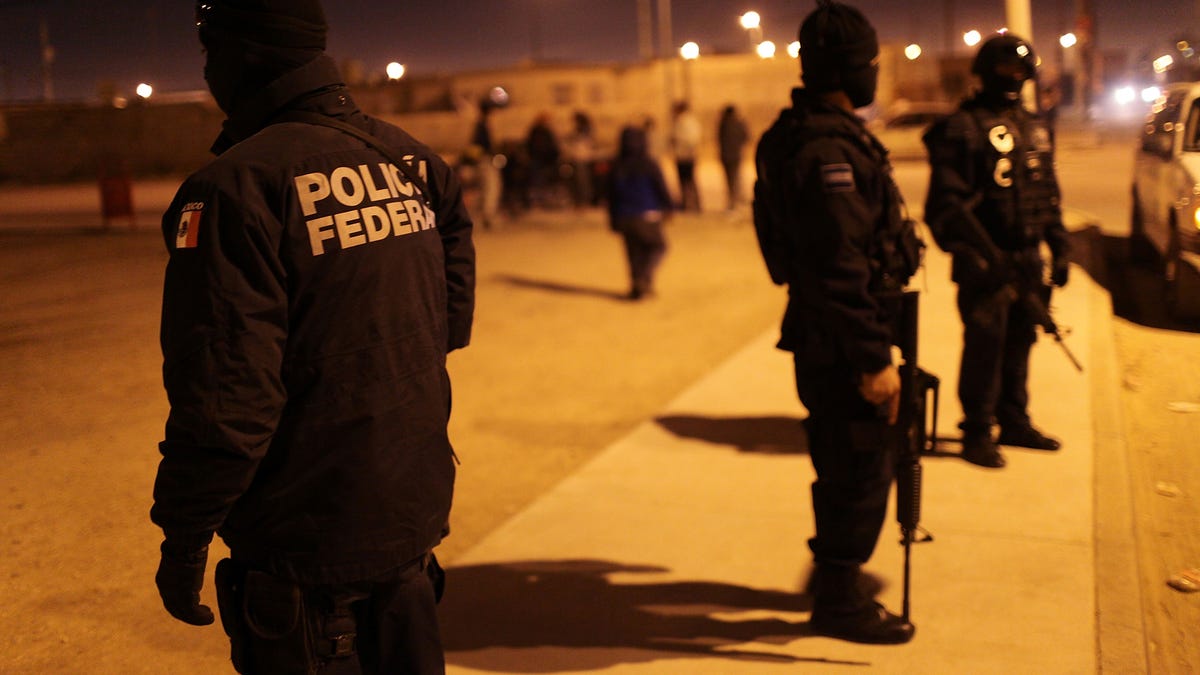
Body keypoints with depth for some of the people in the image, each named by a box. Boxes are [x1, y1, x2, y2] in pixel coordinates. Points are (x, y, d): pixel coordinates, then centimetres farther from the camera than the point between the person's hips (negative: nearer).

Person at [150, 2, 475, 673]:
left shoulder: (236, 185, -20)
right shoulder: (409, 159, 2)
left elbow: (226, 397, -22)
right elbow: (452, 321, 10)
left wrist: (183, 540, -12)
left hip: (308, 546, -6)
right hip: (415, 515, 7)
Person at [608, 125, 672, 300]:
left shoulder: (616, 168, 0)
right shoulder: (649, 165, -13)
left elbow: (611, 196, 5)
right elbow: (662, 189, -8)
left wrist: (613, 221, 12)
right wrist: (667, 209, 8)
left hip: (624, 218, 4)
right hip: (647, 216, -4)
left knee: (635, 252, 16)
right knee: (658, 246, 14)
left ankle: (637, 286, 17)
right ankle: (645, 278, -6)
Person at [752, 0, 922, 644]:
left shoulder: (799, 135, 12)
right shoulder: (828, 149, -22)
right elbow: (841, 269, -26)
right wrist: (874, 359, -22)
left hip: (824, 338, 10)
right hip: (841, 344, -10)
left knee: (845, 466, 22)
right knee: (862, 470, 1)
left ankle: (834, 579, 38)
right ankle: (839, 602, 15)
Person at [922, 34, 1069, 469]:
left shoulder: (1035, 128, 16)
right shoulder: (962, 127, -8)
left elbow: (1049, 193, 22)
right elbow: (947, 201, -14)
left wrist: (1059, 248, 16)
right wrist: (969, 253, -21)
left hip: (1028, 257, 7)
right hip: (986, 259, -7)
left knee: (1020, 340, 13)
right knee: (985, 343, -5)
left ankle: (1015, 421, 26)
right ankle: (977, 432, 5)